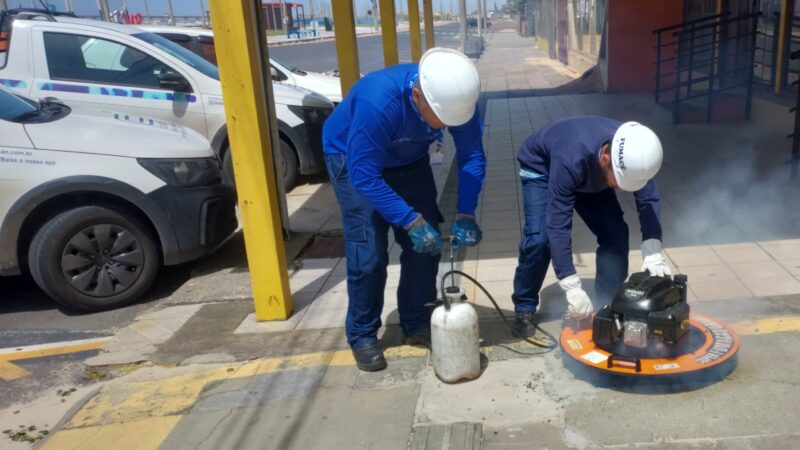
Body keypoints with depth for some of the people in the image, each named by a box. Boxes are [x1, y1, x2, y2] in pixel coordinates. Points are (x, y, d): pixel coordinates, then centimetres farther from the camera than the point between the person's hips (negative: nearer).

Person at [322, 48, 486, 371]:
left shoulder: (456, 97, -25)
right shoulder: (378, 101, -41)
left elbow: (472, 156, -16)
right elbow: (365, 175, -36)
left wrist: (465, 215, -26)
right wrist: (412, 221, -37)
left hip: (408, 159, 5)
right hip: (353, 160, -5)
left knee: (426, 243, 0)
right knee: (368, 254, -11)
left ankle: (417, 324, 17)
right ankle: (362, 335, 7)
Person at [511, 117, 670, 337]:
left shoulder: (633, 157, -32)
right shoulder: (571, 159, -46)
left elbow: (649, 200, -22)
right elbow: (558, 226, -45)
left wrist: (653, 253, -37)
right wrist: (573, 288, -47)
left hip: (590, 174, 5)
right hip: (541, 167, -4)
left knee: (616, 232, -11)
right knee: (539, 237, -23)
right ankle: (524, 309, -5)